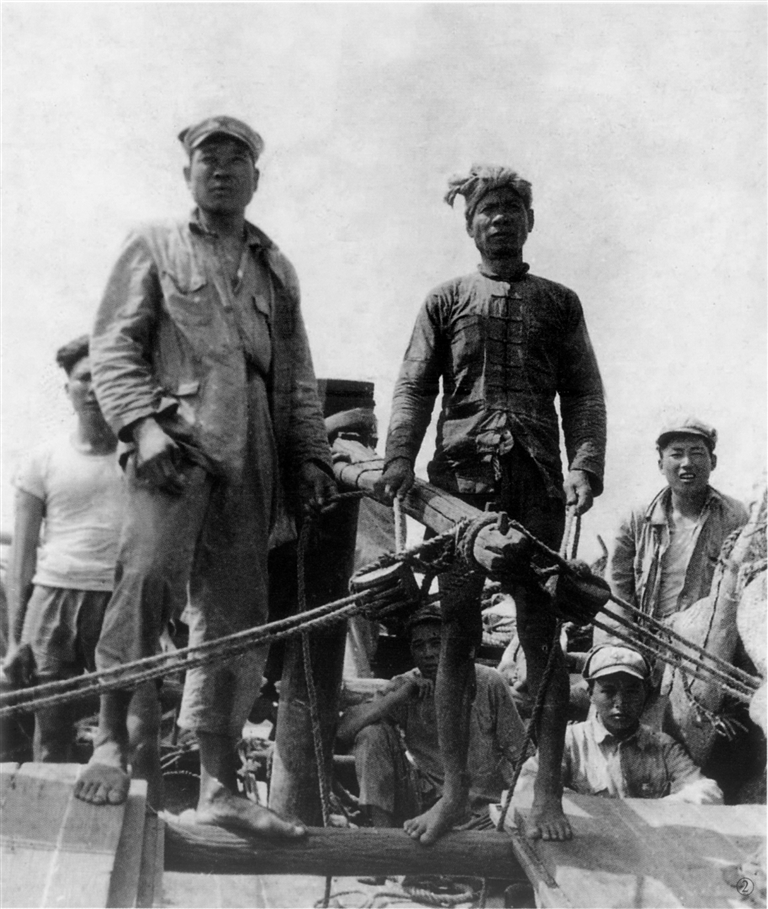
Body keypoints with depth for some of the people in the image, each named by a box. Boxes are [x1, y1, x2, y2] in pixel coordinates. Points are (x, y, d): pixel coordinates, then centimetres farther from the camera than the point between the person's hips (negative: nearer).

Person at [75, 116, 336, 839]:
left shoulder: (276, 267, 24)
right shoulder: (154, 246, 13)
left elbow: (298, 375, 22)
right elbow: (113, 347, 2)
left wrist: (311, 455, 10)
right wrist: (143, 425, -14)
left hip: (251, 456, 4)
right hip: (176, 437, -4)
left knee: (237, 617, 2)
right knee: (149, 572, -26)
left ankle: (218, 787, 8)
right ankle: (110, 737, -11)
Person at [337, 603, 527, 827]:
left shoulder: (488, 684, -7)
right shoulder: (403, 687, -3)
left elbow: (519, 755, -2)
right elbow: (344, 731, -14)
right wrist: (399, 695, -23)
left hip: (479, 810, -4)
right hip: (425, 797, 4)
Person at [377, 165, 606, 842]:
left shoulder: (559, 303, 17)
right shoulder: (445, 302, 16)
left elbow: (584, 394, 10)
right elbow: (414, 388, 8)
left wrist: (585, 466, -5)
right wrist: (400, 458, -8)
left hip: (537, 482, 0)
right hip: (458, 479, 1)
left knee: (540, 634, -2)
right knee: (456, 635, 1)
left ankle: (548, 794, 6)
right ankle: (455, 790, 10)